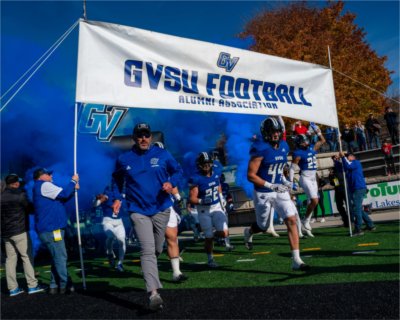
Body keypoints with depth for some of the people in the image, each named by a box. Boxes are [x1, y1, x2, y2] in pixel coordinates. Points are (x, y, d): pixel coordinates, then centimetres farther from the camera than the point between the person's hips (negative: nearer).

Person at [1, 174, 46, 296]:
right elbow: (30, 209, -1)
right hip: (19, 231, -6)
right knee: (27, 256, -1)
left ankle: (13, 288, 8)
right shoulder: (20, 194, -10)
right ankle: (32, 285, -2)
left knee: (10, 258, 7)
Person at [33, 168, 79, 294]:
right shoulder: (44, 185, -10)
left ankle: (54, 286, 17)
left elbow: (61, 199, 24)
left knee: (58, 257, 14)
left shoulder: (43, 188, 22)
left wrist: (73, 189, 15)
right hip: (51, 229, -10)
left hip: (51, 228, 10)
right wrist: (73, 181, -1)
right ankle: (65, 285, 1)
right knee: (60, 257, -5)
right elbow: (64, 194, -14)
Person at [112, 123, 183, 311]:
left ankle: (149, 270, 49)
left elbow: (178, 170, 8)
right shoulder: (124, 159, 2)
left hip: (161, 209, 2)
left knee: (157, 250, 16)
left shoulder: (162, 154, 0)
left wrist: (171, 183, -12)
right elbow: (117, 179, 18)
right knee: (148, 250, -16)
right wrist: (117, 198, 6)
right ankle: (153, 293, -21)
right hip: (138, 211, -2)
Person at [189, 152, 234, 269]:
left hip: (217, 207, 4)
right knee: (209, 237, 3)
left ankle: (226, 239, 27)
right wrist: (202, 201, -33)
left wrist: (222, 198, 9)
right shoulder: (195, 179, -16)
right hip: (204, 210, -4)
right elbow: (192, 199, -17)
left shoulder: (215, 175, 2)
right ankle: (210, 259, 26)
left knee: (224, 232, -11)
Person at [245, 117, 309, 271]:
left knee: (291, 221, -8)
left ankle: (296, 260, -4)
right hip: (263, 194, -5)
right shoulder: (260, 149, -20)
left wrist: (284, 181, 3)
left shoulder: (284, 146, 3)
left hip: (280, 191, 5)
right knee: (262, 226, 12)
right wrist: (272, 186, -22)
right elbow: (251, 175, -20)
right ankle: (248, 232, 50)